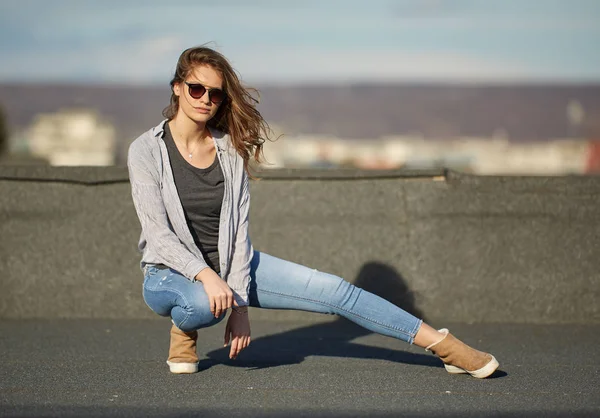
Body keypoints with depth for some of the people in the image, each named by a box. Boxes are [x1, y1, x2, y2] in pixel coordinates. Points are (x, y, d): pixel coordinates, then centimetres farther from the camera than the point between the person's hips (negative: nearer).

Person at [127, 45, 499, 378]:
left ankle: (441, 344, -5)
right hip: (171, 274, -3)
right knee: (205, 303, -41)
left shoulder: (229, 148, -2)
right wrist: (206, 276, -33)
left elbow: (239, 226, -6)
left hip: (231, 263, 4)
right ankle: (184, 326, -3)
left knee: (333, 290, -9)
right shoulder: (147, 150, -12)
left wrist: (239, 302, -15)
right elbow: (158, 232, -18)